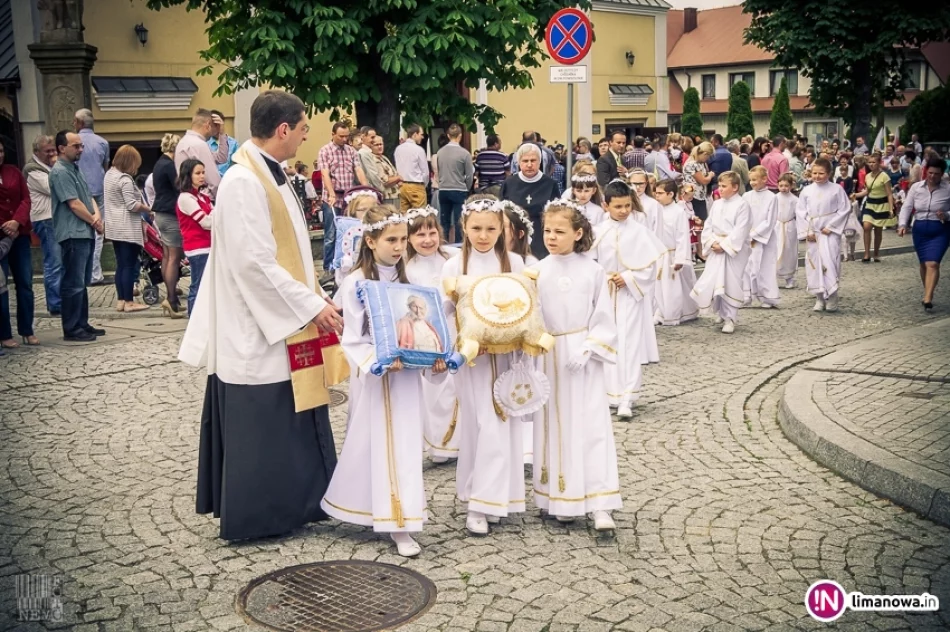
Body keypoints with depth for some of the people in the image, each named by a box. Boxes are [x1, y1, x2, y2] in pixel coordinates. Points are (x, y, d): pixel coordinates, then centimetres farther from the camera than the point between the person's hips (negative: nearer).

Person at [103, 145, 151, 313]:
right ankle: (129, 302, 0)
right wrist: (146, 208, -3)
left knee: (120, 265, 13)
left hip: (114, 227, 9)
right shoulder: (125, 179, -16)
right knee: (129, 265, -3)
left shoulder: (109, 174, 12)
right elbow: (132, 205, -20)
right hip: (127, 228, -9)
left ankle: (120, 300, 16)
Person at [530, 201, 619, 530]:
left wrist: (587, 351, -11)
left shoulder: (592, 270, -3)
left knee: (592, 426, -3)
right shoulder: (537, 272, 0)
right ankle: (563, 500, 19)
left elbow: (603, 317, -2)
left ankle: (600, 506, -1)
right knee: (556, 426, 7)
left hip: (584, 355, -1)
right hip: (550, 356, 2)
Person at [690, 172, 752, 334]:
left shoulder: (742, 205, -9)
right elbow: (708, 225, 9)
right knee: (710, 282, 5)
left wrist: (724, 245, -18)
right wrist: (711, 242, -7)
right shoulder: (716, 204, 11)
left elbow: (740, 231, -15)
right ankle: (720, 311, 26)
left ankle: (730, 318, 6)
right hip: (715, 249, 6)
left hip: (734, 250, -6)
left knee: (731, 284, -2)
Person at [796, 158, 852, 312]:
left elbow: (844, 209, -4)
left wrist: (830, 227, -10)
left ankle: (832, 297, -4)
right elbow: (800, 212, 4)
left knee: (830, 262, -12)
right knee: (814, 264, 5)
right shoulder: (807, 191, 2)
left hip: (830, 232, -3)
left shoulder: (837, 189, -4)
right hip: (812, 233, 3)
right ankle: (819, 298, 15)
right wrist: (807, 231, -4)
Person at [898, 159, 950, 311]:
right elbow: (907, 207, -2)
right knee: (924, 263, 12)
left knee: (933, 264, -14)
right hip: (920, 229, 3)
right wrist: (902, 224, -16)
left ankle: (927, 299, -19)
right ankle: (928, 293, 29)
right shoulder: (916, 187, -1)